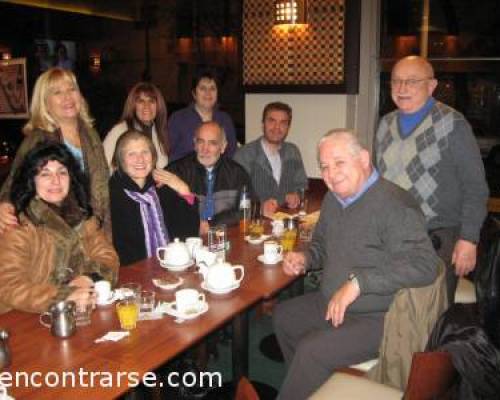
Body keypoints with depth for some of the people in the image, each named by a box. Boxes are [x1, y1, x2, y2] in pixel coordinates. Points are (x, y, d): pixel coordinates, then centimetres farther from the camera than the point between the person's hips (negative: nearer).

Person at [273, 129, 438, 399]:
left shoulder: (392, 204, -24)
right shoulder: (333, 198, 6)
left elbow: (424, 265, -34)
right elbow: (322, 244, 22)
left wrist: (358, 282, -35)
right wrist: (305, 259, -1)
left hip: (375, 319, -9)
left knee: (311, 350, -24)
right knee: (283, 316, 19)